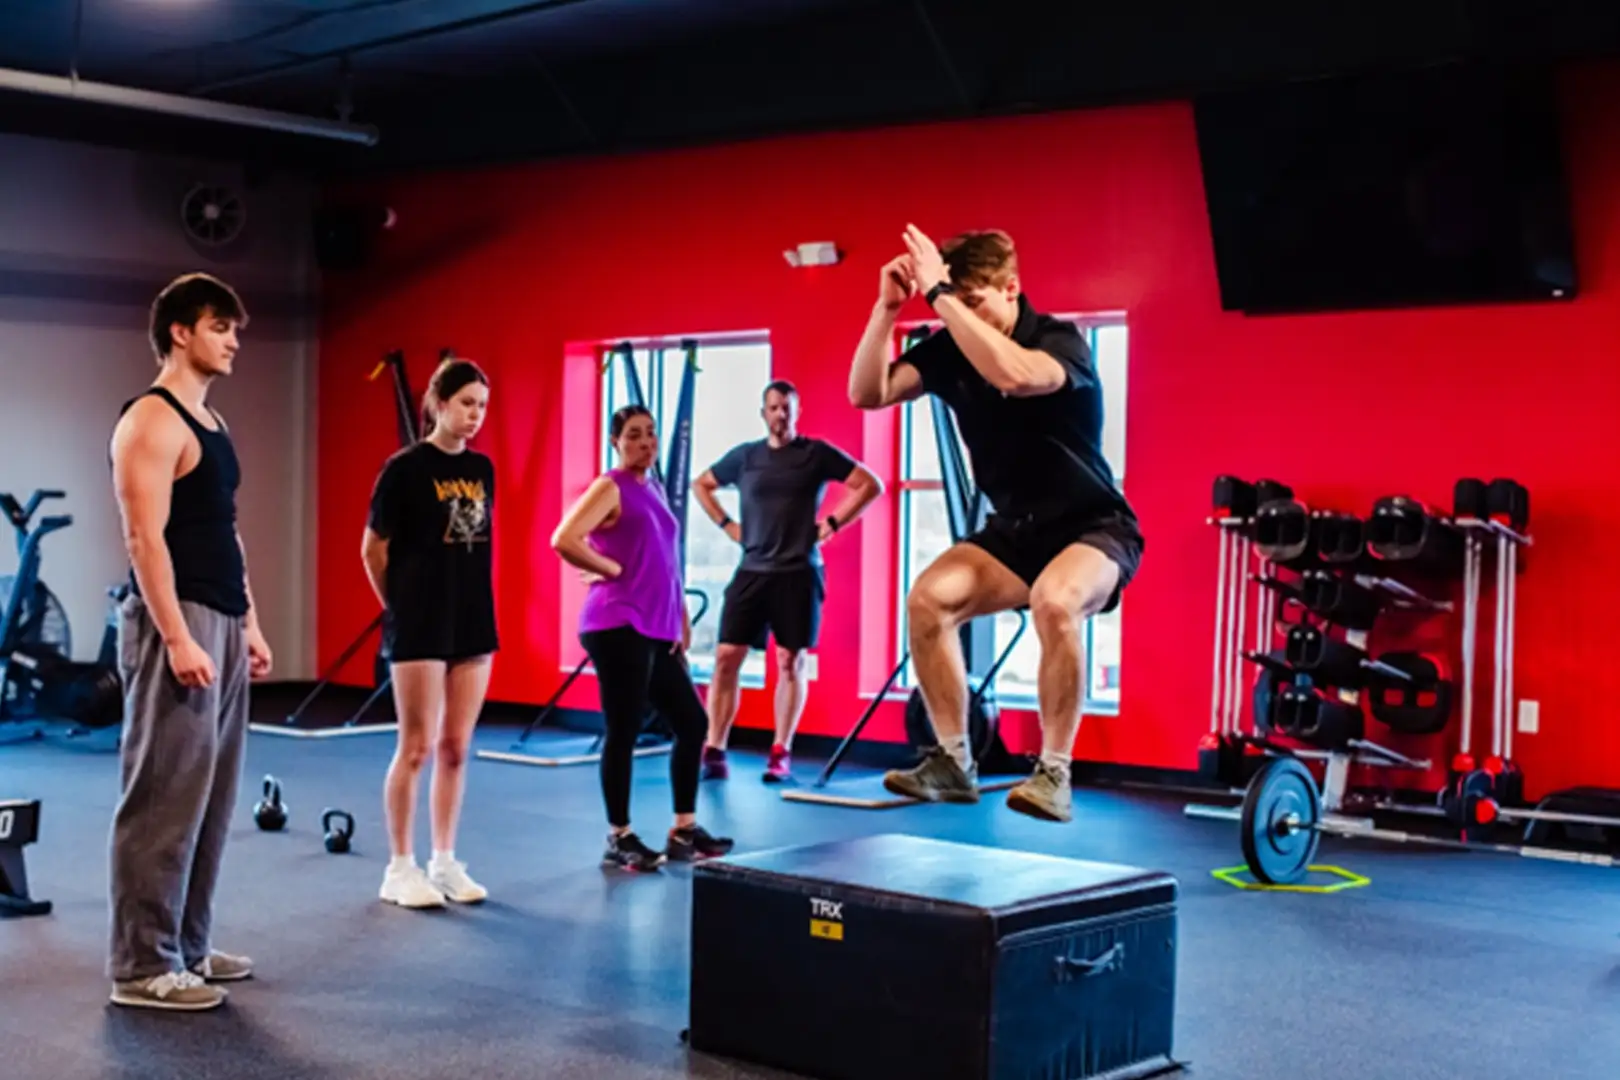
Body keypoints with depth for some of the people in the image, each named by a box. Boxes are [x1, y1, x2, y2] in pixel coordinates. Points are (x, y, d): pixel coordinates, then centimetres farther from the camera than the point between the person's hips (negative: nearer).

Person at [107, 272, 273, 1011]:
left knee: (210, 798, 12)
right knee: (164, 799, -7)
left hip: (221, 624, 10)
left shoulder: (213, 424, 18)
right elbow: (145, 539, -17)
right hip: (176, 624, -10)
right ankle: (142, 966, -1)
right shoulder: (150, 421, -10)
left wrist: (248, 622, 18)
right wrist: (177, 638, -22)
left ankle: (187, 947, 21)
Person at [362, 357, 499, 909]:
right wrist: (401, 609, 4)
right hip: (420, 627, -6)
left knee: (456, 748, 9)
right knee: (416, 747, -1)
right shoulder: (405, 467, -10)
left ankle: (445, 862, 18)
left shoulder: (483, 468, 7)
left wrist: (474, 599, 13)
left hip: (474, 623, 6)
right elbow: (373, 549, -4)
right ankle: (400, 867, 8)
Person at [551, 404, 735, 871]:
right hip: (619, 626, -8)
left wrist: (682, 620, 17)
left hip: (658, 630, 9)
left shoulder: (655, 489, 18)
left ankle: (683, 831, 20)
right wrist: (612, 570, -11)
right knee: (623, 731, -4)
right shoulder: (610, 487, -6)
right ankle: (619, 839, 6)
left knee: (692, 722, 10)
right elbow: (563, 540, -21)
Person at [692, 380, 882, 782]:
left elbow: (870, 484, -2)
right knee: (727, 656, -3)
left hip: (798, 574, -3)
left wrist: (832, 523, -7)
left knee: (791, 662, 0)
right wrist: (727, 525, 9)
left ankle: (781, 754, 7)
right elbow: (701, 485, 22)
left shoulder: (817, 453, -1)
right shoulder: (744, 456, 8)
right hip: (752, 571, 3)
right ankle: (714, 750, 0)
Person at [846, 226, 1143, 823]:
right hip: (1015, 530, 6)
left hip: (1094, 528, -6)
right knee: (929, 599, -19)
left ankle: (1054, 773, -24)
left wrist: (940, 295, -39)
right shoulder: (950, 350, -2)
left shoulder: (1060, 340, -20)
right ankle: (952, 762, -6)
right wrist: (886, 307, -20)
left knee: (1054, 602, -37)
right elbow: (867, 392, -10)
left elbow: (1013, 376, -43)